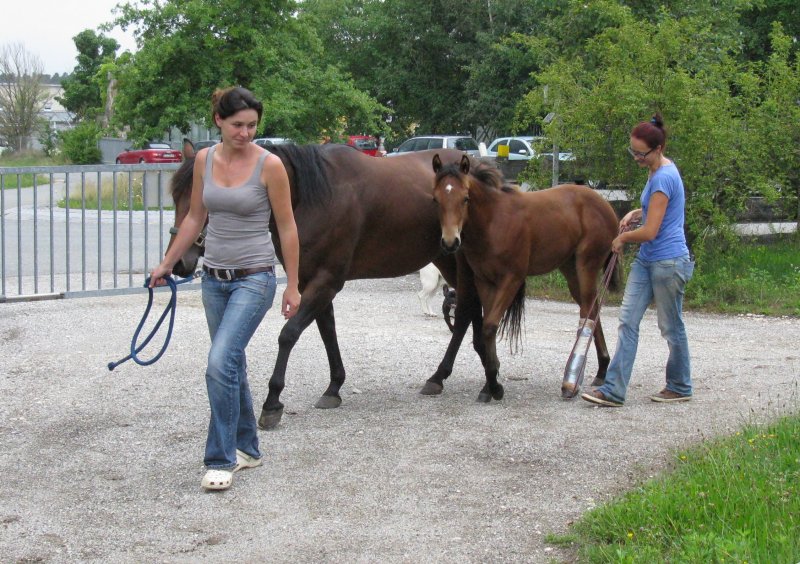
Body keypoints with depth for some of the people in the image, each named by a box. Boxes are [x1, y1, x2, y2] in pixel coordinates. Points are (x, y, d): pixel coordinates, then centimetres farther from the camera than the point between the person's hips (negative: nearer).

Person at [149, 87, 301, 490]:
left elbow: (286, 227, -7)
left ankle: (221, 459, -8)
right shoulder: (204, 160, 2)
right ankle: (247, 448, 28)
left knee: (220, 363, -18)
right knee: (231, 366, 14)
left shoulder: (269, 165, -12)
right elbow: (195, 218, 12)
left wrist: (293, 286, -6)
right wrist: (167, 264, 13)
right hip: (215, 276, 6)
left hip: (254, 277, -6)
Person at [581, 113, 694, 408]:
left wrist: (622, 238, -4)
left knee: (671, 327, 6)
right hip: (646, 261, 10)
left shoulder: (663, 178, -21)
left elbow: (649, 232, -22)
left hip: (668, 262, -10)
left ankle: (680, 387, 24)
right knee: (628, 321, 2)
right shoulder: (658, 171, 9)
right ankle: (614, 390, 0)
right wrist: (635, 214, 10)